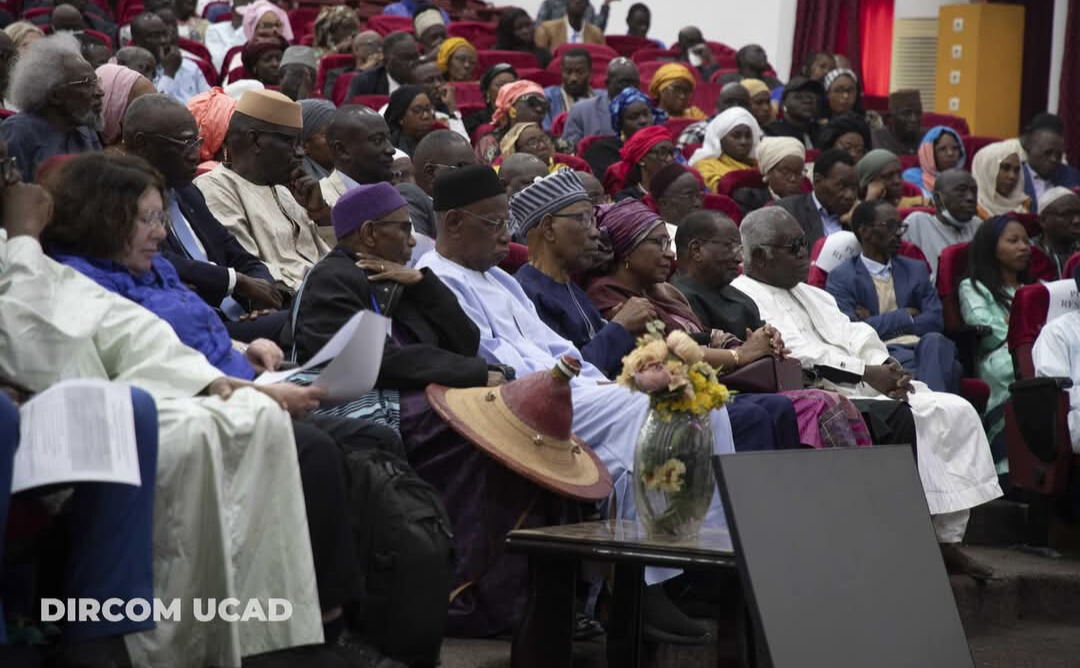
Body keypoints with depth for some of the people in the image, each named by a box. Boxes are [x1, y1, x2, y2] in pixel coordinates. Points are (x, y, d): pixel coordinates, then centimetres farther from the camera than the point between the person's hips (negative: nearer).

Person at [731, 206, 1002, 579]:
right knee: (895, 417, -29)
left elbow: (853, 334, 19)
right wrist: (866, 373, -17)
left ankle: (948, 540, -7)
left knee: (955, 411, -5)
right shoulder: (744, 297, -4)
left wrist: (886, 366, -3)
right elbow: (797, 353, -15)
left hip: (867, 387, 9)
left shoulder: (809, 293, 26)